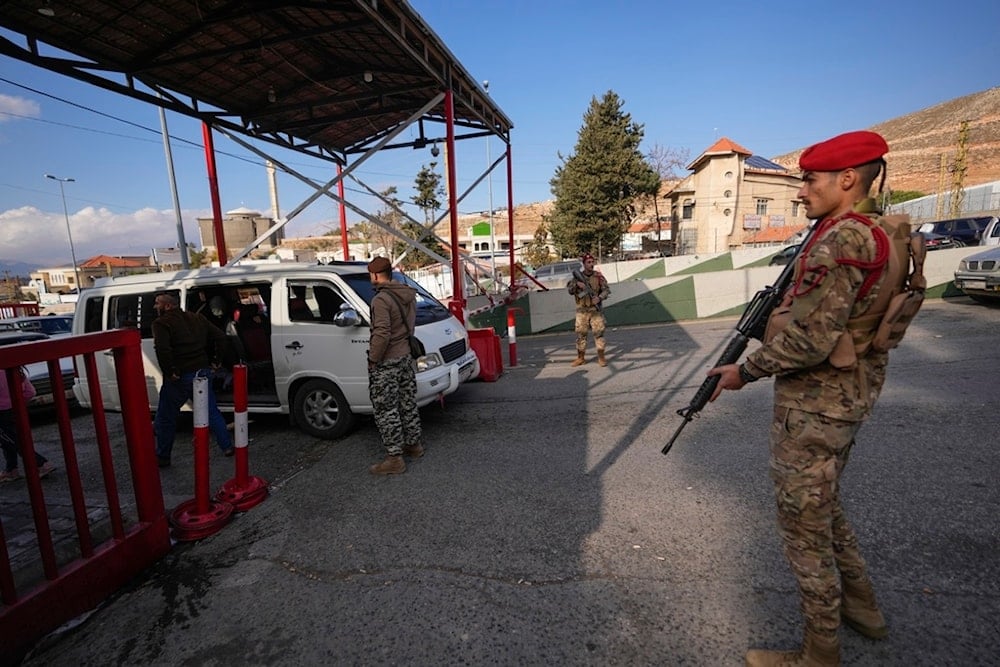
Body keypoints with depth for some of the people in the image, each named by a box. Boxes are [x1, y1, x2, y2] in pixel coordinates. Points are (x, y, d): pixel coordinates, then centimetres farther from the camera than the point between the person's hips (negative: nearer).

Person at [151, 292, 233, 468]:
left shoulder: (161, 323, -9)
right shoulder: (197, 318, 11)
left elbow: (162, 349, -26)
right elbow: (220, 336, 8)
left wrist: (170, 371, -18)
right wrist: (216, 361, 9)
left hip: (179, 377, -6)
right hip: (203, 373, 6)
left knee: (166, 418, 10)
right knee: (211, 411, 15)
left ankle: (162, 458, 21)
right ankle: (227, 446, 18)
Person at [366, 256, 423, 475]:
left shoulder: (381, 300, -20)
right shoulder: (408, 295, 7)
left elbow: (382, 334, -26)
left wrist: (373, 359, -16)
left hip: (386, 363, -9)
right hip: (405, 356, 9)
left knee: (386, 411, 0)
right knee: (407, 404, 19)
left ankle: (394, 458, 6)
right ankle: (414, 445, 33)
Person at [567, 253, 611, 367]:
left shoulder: (598, 276, -1)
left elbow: (606, 290, -3)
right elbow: (570, 290, -5)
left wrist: (599, 298, -21)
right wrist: (576, 284, -24)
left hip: (596, 309, -1)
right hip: (582, 310, 1)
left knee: (599, 332, -3)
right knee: (580, 334, 4)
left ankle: (601, 357, 6)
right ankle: (580, 358, 15)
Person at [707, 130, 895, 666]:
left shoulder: (839, 240, -21)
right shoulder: (873, 232, 10)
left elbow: (812, 339, -25)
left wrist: (744, 371, -15)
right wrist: (782, 306, 8)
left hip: (814, 402, -10)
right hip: (848, 394, 10)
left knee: (803, 521, 4)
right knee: (823, 503, 26)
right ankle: (862, 607, 44)